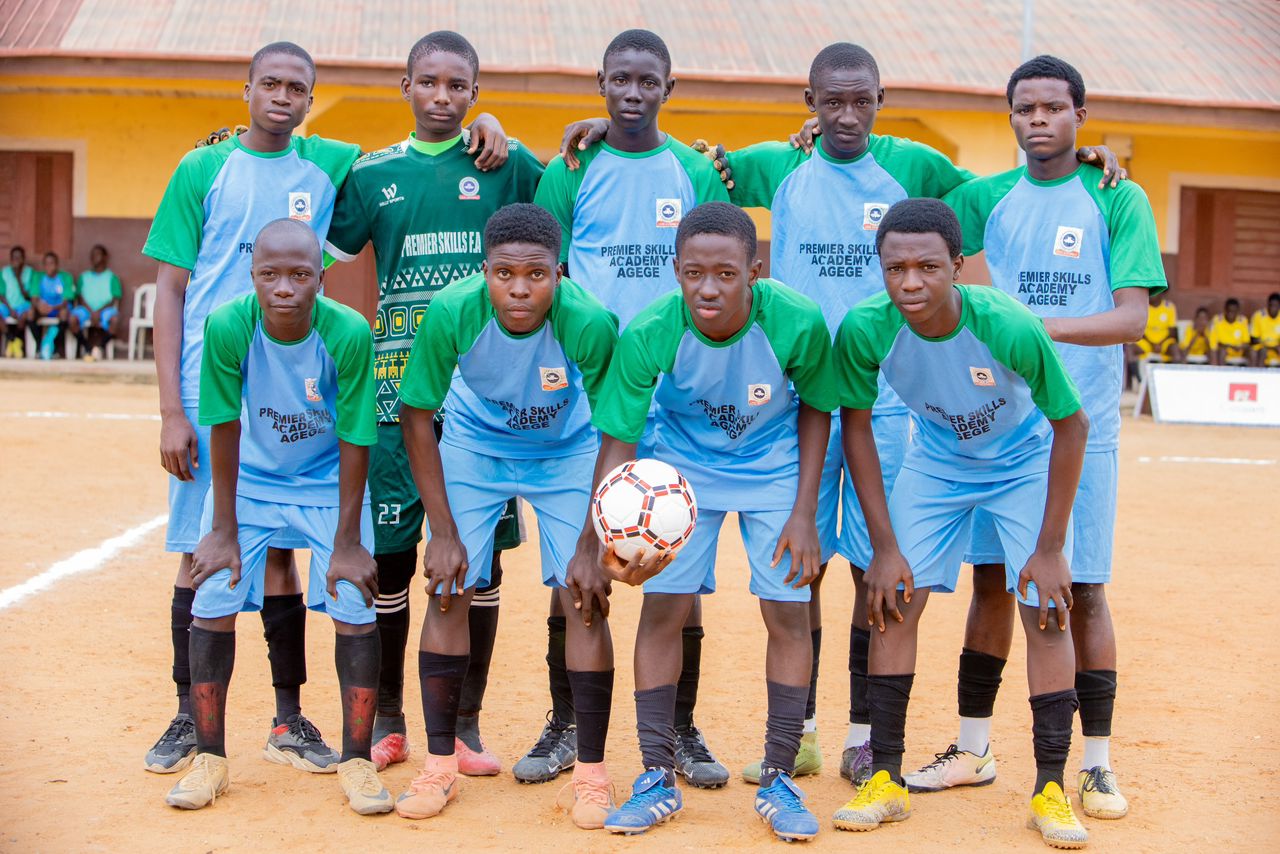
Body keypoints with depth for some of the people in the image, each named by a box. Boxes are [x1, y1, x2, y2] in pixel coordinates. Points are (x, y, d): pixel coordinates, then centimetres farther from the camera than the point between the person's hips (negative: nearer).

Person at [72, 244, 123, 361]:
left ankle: (99, 345, -17)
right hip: (87, 310, 2)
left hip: (105, 309, -1)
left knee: (114, 319, -36)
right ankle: (88, 349, -20)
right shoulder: (84, 277, 22)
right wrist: (91, 312, -12)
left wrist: (99, 311, -15)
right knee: (73, 317, -33)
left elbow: (115, 300, 3)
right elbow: (81, 298, 9)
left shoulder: (111, 277, 15)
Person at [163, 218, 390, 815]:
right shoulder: (227, 327, -24)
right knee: (212, 599, -7)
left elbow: (354, 441, -19)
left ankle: (356, 761, 5)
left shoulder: (349, 333, -27)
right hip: (248, 480, 1)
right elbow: (224, 429, -14)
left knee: (355, 606, -10)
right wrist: (223, 530, -10)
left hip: (328, 483, -1)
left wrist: (347, 542, -15)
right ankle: (210, 759, 10)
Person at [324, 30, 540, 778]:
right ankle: (387, 720, 19)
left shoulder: (505, 165, 7)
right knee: (388, 557, 3)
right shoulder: (374, 173, 10)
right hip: (396, 389, 1)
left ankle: (468, 724, 16)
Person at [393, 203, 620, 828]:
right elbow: (417, 416, -14)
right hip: (474, 446, 1)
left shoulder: (590, 322, -32)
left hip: (567, 454, -1)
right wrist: (443, 532, -15)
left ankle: (591, 771, 4)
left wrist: (591, 547, -18)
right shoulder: (451, 312, -29)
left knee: (585, 598, -9)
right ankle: (441, 764, 9)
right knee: (449, 591, -6)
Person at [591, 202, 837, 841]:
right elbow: (617, 441, -22)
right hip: (682, 466, 0)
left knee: (788, 613, -4)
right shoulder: (649, 334, -29)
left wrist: (804, 513, -10)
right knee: (662, 607, -5)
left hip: (775, 469, 0)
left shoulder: (798, 322, -29)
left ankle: (778, 780, 12)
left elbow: (815, 407, -8)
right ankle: (658, 778, 10)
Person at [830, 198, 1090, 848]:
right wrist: (884, 544, -12)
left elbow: (1070, 424, -20)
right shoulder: (865, 329, -29)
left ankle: (1050, 790, 2)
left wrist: (1050, 547, -17)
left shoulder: (1011, 328, -36)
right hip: (935, 461, 2)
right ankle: (885, 779, 4)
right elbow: (855, 423, -12)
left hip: (1025, 462, -2)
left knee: (1047, 611, -10)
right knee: (895, 599, -7)